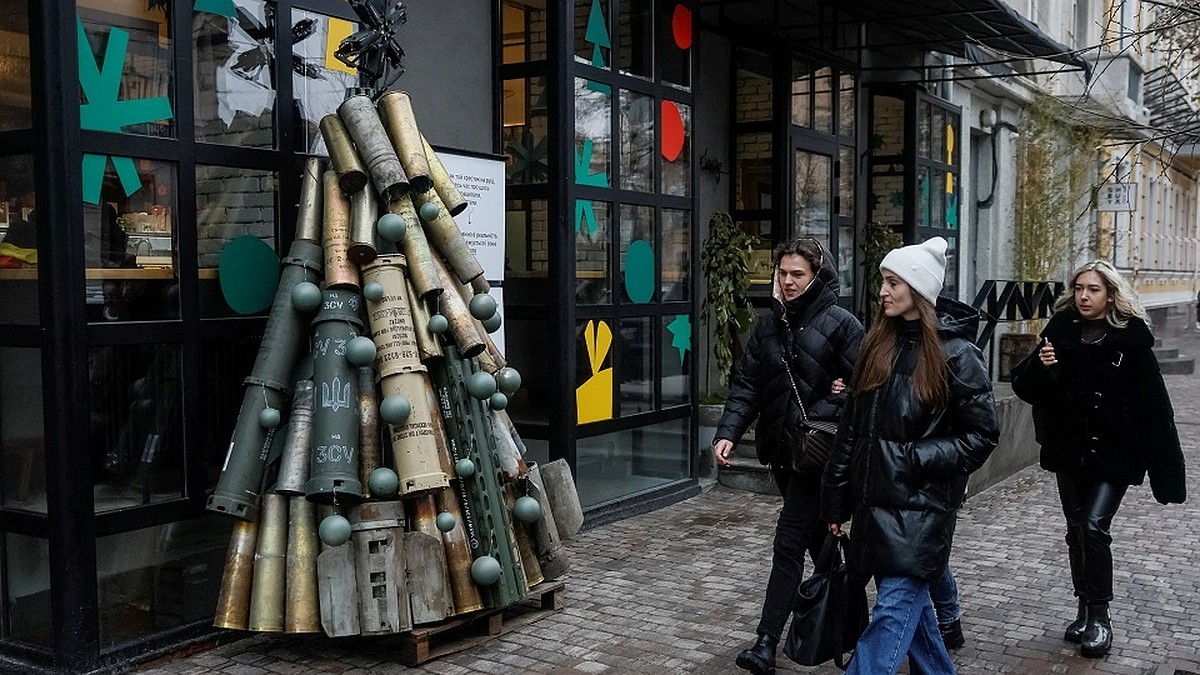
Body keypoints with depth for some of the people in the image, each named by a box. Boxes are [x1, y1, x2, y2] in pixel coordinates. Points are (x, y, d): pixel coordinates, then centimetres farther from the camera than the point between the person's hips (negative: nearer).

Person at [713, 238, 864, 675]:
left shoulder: (840, 324, -8)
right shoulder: (768, 325, 8)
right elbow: (746, 386, 5)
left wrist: (825, 413, -22)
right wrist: (728, 432, -8)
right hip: (780, 449, 6)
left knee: (789, 542, -8)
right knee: (816, 539, 18)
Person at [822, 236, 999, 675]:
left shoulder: (955, 353, -9)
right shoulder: (878, 345, 7)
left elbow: (982, 435, -7)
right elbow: (852, 428, 10)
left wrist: (917, 459, -15)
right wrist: (836, 501, 11)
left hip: (921, 507, -6)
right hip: (875, 500, 6)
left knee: (894, 611, -7)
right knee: (911, 604, 17)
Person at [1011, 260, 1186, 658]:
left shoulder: (1131, 338, -7)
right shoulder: (1060, 331, 2)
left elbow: (1153, 406, -7)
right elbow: (1025, 388, 2)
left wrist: (1166, 471, -9)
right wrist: (1040, 366, -21)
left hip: (1114, 453, -4)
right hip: (1069, 450, 4)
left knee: (1094, 527, -13)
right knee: (1077, 531, 12)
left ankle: (1100, 618, 0)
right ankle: (1086, 612, 26)